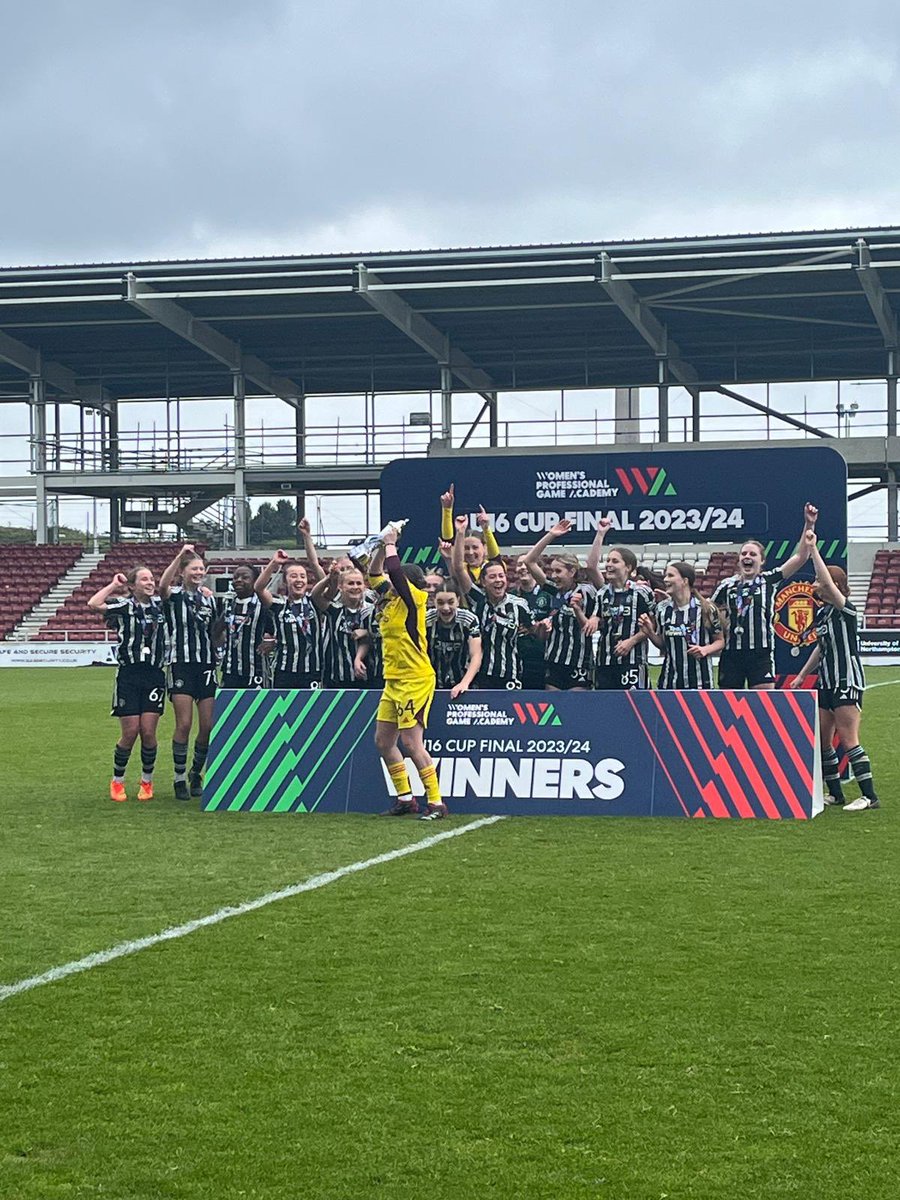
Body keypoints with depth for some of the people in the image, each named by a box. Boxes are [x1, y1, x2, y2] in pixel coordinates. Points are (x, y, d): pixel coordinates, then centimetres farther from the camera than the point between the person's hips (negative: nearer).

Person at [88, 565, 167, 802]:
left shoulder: (160, 605, 10)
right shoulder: (123, 606, 0)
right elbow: (93, 604, -15)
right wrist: (114, 585, -5)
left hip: (155, 676, 3)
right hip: (128, 676, -2)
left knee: (148, 732, -2)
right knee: (130, 733, -3)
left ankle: (147, 781, 16)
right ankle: (117, 781, 15)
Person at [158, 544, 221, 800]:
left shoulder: (210, 599, 14)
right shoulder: (174, 595, -1)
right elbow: (163, 586, -26)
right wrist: (180, 555, -31)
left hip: (206, 666, 4)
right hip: (181, 665, -4)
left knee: (208, 726, 1)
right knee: (184, 725, -8)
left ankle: (196, 774, 20)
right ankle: (179, 779, 3)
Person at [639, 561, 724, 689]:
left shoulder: (706, 609, -7)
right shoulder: (662, 609, 5)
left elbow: (720, 641, 2)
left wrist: (706, 649, -17)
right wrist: (650, 632, -4)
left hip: (699, 681, -4)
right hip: (669, 682, 4)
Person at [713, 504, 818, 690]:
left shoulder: (769, 581, 3)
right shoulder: (727, 585, 9)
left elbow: (800, 557, -6)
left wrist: (809, 525, -15)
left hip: (761, 653, -2)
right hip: (732, 652, 2)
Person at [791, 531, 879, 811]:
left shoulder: (845, 610, -12)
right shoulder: (821, 613, 12)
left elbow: (828, 583, -28)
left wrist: (813, 549, -28)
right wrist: (802, 675, 25)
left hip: (847, 683, -9)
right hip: (826, 683, 9)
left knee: (848, 739, -12)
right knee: (821, 739, 8)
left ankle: (869, 796, -9)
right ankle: (835, 793, 19)